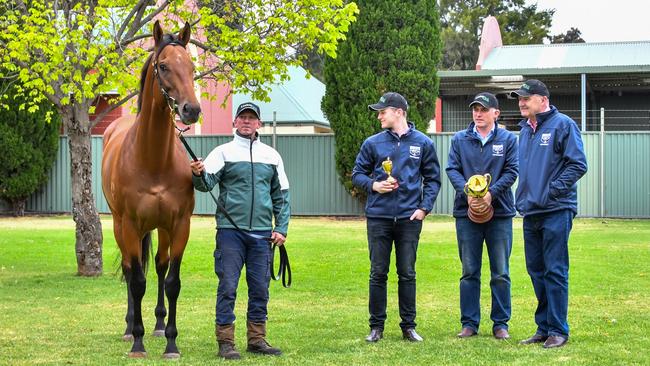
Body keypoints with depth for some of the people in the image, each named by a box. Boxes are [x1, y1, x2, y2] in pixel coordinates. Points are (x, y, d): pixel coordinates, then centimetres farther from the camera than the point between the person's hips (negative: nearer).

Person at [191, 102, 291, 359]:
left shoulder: (271, 155, 13)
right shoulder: (224, 152, 2)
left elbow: (281, 195, 15)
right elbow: (207, 183, -11)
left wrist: (281, 228, 6)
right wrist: (198, 174, -34)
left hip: (262, 232, 4)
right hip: (230, 230, -3)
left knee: (260, 288, 7)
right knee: (228, 286, -4)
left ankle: (257, 339, 17)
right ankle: (225, 342, 1)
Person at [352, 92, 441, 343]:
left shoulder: (422, 143, 4)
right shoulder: (373, 143, 5)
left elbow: (433, 178, 8)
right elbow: (357, 173, 12)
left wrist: (424, 207, -3)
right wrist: (372, 185, -8)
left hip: (409, 218, -1)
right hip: (379, 217, 1)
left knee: (407, 274, 5)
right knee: (378, 273, 4)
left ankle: (408, 326, 13)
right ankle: (376, 326, 12)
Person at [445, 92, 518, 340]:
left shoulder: (508, 139, 3)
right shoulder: (460, 139, 6)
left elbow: (512, 171, -4)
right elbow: (452, 170, 0)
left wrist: (492, 192, -18)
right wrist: (467, 191, -18)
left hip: (500, 212, -1)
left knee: (501, 273, 3)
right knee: (469, 272, 6)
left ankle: (501, 323, 11)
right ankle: (469, 323, 12)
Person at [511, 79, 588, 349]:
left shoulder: (563, 125, -6)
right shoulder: (525, 130, 17)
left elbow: (578, 165, -11)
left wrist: (551, 191, -15)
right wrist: (523, 197, 13)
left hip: (556, 211, -8)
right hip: (530, 213, 8)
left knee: (555, 271, -5)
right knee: (536, 271, 11)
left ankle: (558, 330, 1)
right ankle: (543, 327, 19)